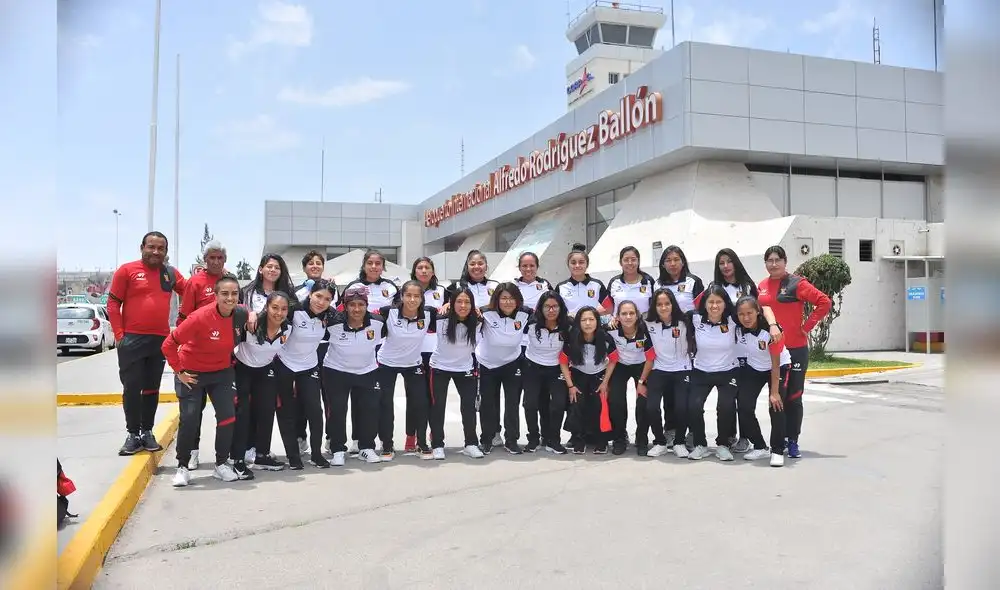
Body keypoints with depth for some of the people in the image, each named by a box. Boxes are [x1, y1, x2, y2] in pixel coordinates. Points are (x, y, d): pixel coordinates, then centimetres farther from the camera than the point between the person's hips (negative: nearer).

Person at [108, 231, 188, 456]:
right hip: (132, 340, -3)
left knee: (152, 388, 11)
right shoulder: (127, 270, -3)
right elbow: (113, 304, -3)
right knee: (132, 388, 2)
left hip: (160, 340, 4)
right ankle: (133, 433, 12)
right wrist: (119, 334, -7)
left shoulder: (171, 273, 7)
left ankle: (147, 432, 20)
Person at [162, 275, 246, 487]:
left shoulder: (241, 316, -14)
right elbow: (169, 344, -22)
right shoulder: (200, 317, -28)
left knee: (228, 416, -1)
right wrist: (179, 371, -17)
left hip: (221, 372, 4)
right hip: (191, 373, -4)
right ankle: (182, 467, 16)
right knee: (189, 419, -3)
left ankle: (221, 465, 15)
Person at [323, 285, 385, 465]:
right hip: (336, 372, -2)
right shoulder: (334, 323, -24)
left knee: (370, 409, 4)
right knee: (337, 410, -1)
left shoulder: (377, 322, -18)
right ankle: (338, 450, 14)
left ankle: (367, 448, 20)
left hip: (367, 372, 2)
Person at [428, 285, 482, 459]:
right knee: (438, 406, 3)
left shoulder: (476, 323, -12)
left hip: (464, 369, 2)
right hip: (440, 368, -2)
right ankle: (437, 445, 15)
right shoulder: (441, 320, -21)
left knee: (469, 405, 3)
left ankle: (471, 444, 14)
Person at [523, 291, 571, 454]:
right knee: (530, 403, -9)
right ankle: (533, 438, 14)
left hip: (556, 369, 1)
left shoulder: (567, 326, -15)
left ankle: (553, 440, 9)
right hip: (533, 367, -1)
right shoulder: (532, 324, -20)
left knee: (559, 403, -11)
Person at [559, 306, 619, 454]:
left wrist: (605, 382, -7)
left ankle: (600, 441, 5)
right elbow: (563, 362, -12)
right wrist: (570, 385, -11)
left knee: (598, 407, -13)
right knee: (577, 407, -15)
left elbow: (613, 360, -7)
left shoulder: (606, 339, -25)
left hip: (599, 376, 0)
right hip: (578, 376, 0)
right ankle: (578, 441, 3)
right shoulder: (571, 340, -26)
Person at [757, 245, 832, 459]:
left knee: (793, 397, 4)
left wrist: (806, 326, -11)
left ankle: (793, 442, 13)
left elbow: (824, 302, -11)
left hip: (795, 350, -5)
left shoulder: (796, 283, -7)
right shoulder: (761, 286, 8)